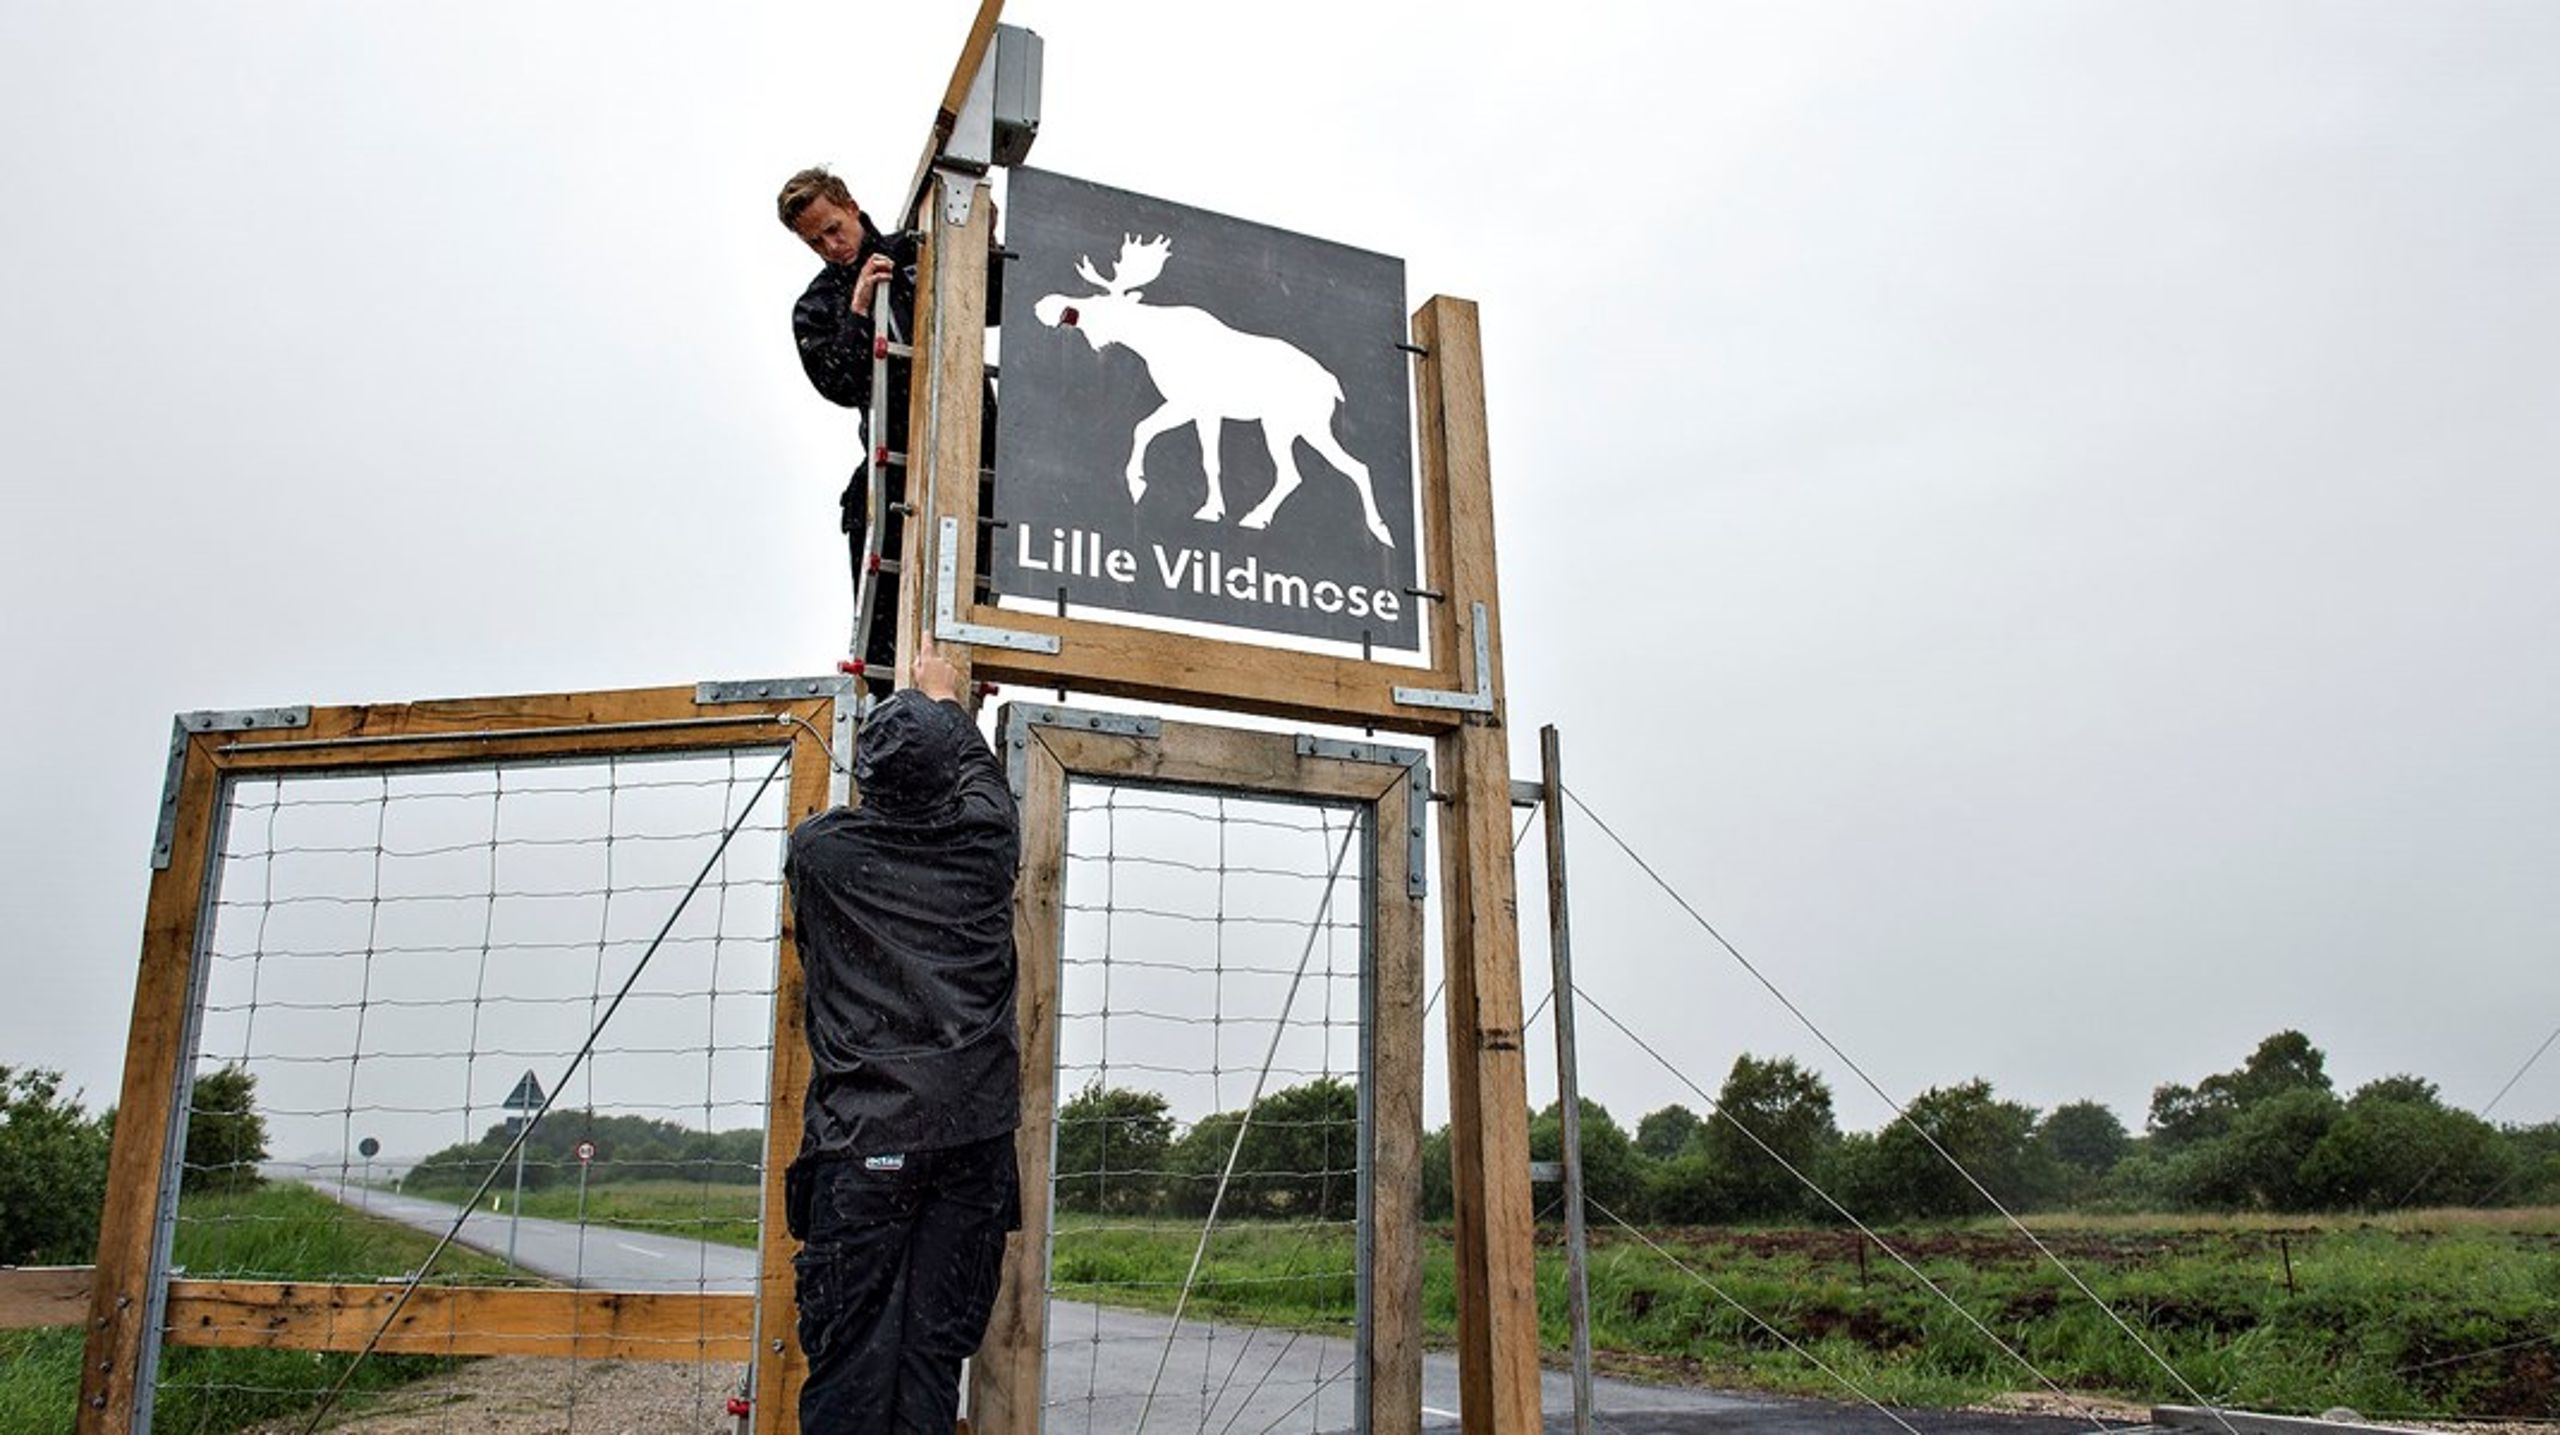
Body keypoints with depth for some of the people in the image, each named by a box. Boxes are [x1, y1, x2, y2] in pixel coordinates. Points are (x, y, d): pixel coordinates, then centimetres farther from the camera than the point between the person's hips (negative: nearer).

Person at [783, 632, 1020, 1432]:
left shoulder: (819, 851, -1)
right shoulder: (985, 846, 2)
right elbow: (984, 775, 26)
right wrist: (945, 700, 45)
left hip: (861, 1142, -2)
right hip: (973, 1133, 2)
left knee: (850, 1351, 1)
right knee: (936, 1349, 5)